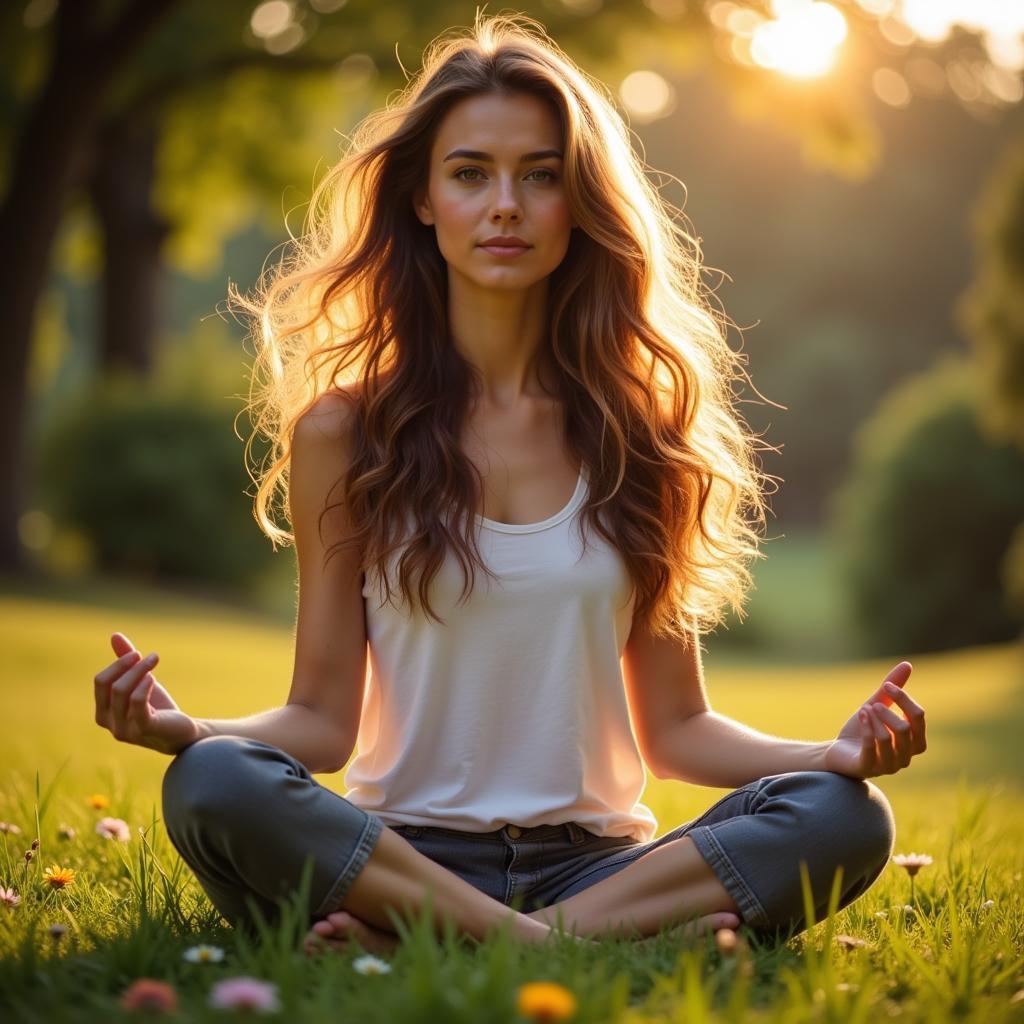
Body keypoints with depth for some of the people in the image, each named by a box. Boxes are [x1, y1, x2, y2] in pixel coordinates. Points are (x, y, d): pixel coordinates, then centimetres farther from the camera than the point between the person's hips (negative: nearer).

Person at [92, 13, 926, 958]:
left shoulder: (640, 424, 8)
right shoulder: (342, 432, 4)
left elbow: (674, 727, 9)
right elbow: (323, 719, 2)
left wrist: (833, 752, -8)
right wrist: (187, 728, -18)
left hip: (595, 859, 2)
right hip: (403, 854, -2)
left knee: (847, 819, -26)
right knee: (215, 788, -31)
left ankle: (424, 950, -30)